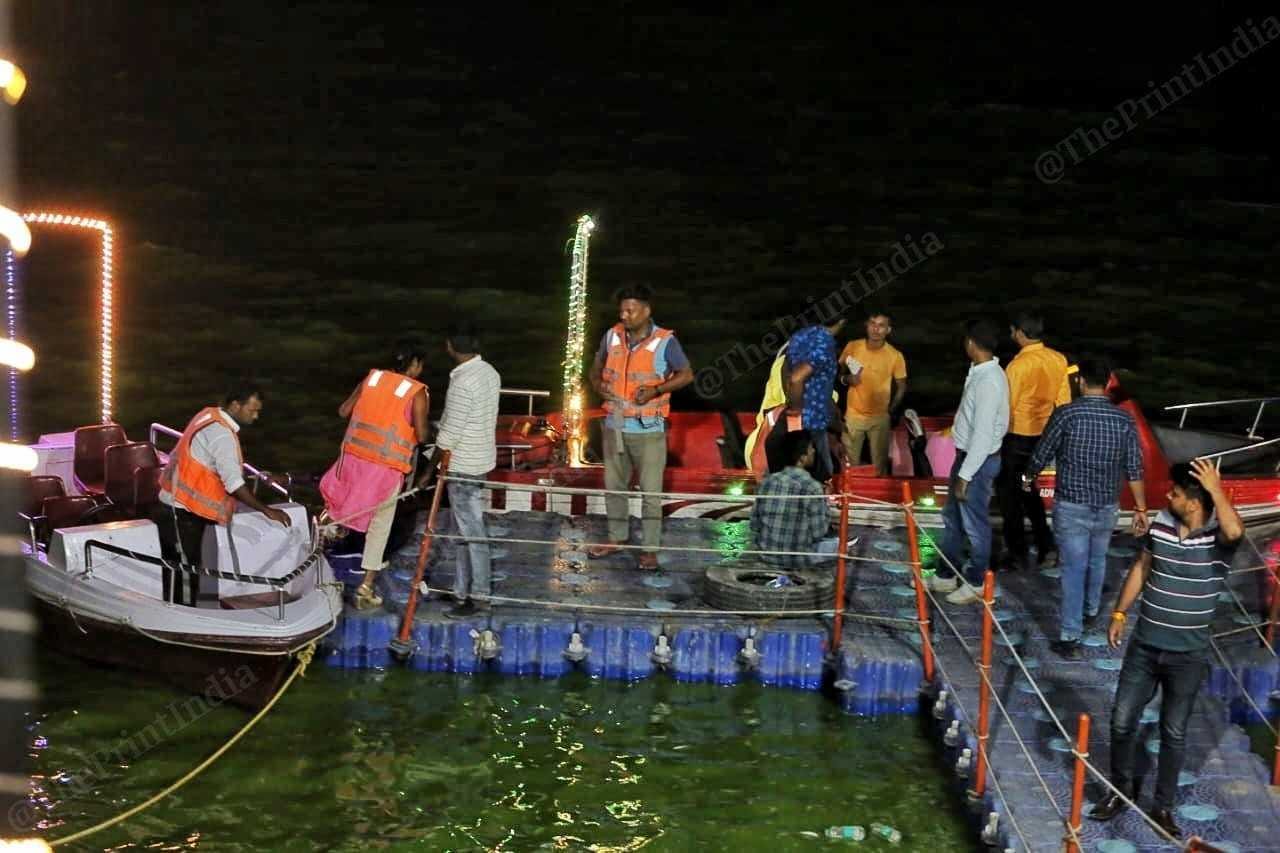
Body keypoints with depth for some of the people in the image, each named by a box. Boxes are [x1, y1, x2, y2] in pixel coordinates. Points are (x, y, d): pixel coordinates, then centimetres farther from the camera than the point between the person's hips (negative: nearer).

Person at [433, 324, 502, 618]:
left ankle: (480, 595, 7)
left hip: (463, 466, -9)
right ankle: (463, 590, 24)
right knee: (464, 529, 16)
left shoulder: (462, 383, -23)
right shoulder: (490, 373, 4)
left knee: (470, 530, -1)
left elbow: (449, 435, -20)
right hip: (481, 459, 9)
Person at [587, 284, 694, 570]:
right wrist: (597, 383, -6)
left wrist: (656, 390, -17)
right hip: (615, 425, 5)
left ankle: (651, 549, 12)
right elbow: (598, 365, 16)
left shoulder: (665, 342, -13)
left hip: (648, 429, -5)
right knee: (613, 486, 17)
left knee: (651, 492, 2)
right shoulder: (612, 336, -1)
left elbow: (687, 374, -4)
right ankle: (617, 537, 34)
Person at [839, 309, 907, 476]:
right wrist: (847, 379, -13)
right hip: (853, 415, 1)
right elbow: (839, 371, 7)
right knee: (849, 463, 9)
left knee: (880, 465, 7)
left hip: (880, 418, -1)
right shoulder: (852, 347, -8)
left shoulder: (895, 356, -11)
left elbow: (901, 387, 1)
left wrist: (890, 410, -4)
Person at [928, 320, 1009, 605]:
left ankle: (975, 584, 22)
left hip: (979, 461, -10)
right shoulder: (979, 372, 5)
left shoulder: (989, 381, -26)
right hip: (966, 455, 10)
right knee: (952, 518, 20)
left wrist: (965, 476, -22)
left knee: (975, 524, 6)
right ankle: (945, 576, 33)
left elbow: (983, 434, -26)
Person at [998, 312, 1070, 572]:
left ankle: (1017, 554, 12)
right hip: (1043, 435, 7)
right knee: (1029, 490, 22)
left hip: (1017, 436, -7)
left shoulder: (1018, 365, -21)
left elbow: (1005, 407, -17)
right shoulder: (1058, 360, -1)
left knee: (1009, 494, 7)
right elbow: (1064, 401, 6)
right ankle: (1045, 546, 20)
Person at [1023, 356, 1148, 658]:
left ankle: (1070, 637, -7)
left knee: (1074, 568, -2)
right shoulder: (1124, 419, -4)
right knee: (1097, 560, 25)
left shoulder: (1066, 414, -13)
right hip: (1107, 506, 3)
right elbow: (1134, 469, -3)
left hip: (1071, 505, -3)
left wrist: (1029, 477, 16)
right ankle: (1090, 610, 47)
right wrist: (1141, 509, 5)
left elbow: (1041, 455, -5)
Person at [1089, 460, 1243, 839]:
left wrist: (1216, 489, -35)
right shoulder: (1161, 524, -4)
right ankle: (1122, 789, 31)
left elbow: (1236, 531, -43)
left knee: (1174, 732, 10)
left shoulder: (1218, 538, -17)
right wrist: (1119, 613, 11)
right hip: (1144, 645, 3)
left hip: (1189, 655, -3)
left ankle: (1163, 807, 26)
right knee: (1122, 721, 9)